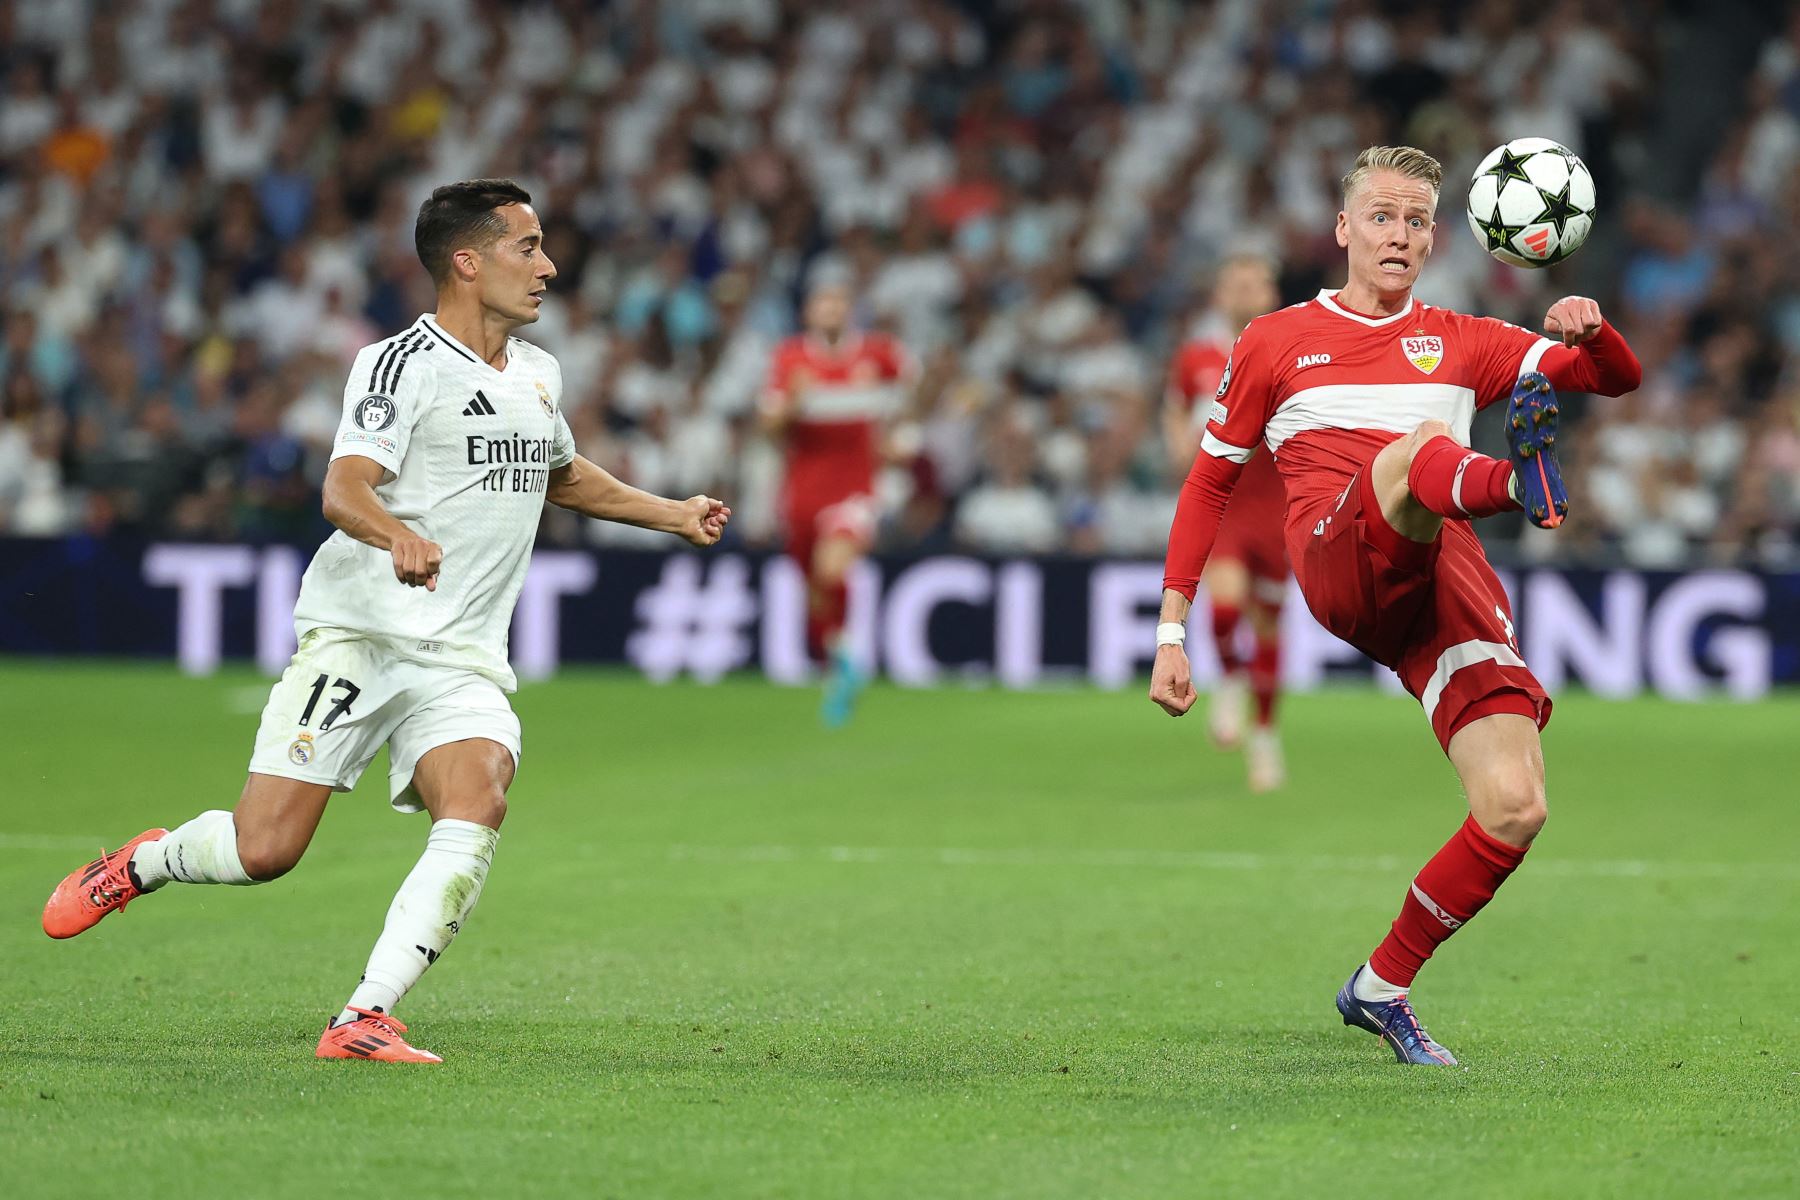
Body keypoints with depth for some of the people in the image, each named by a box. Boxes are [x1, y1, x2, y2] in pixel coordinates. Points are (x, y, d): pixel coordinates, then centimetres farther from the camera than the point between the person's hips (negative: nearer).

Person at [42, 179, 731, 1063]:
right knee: (265, 849, -10)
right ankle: (143, 861, 25)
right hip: (357, 633, -5)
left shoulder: (538, 374, 16)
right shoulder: (401, 364, -8)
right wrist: (398, 535, -43)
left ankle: (365, 1019, -24)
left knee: (477, 807, -24)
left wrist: (674, 516, 32)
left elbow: (564, 476, 38)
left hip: (463, 659, 5)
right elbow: (343, 488, -22)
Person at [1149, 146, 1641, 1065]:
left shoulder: (1460, 343, 24)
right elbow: (1209, 481, 22)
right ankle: (1518, 485, -76)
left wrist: (1588, 333, -6)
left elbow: (1619, 377, 19)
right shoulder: (1274, 343, 19)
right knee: (1422, 444, -37)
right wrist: (1172, 629, 14)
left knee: (1514, 809, -13)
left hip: (1446, 585, 3)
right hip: (1338, 565, -3)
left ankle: (1381, 987, 7)